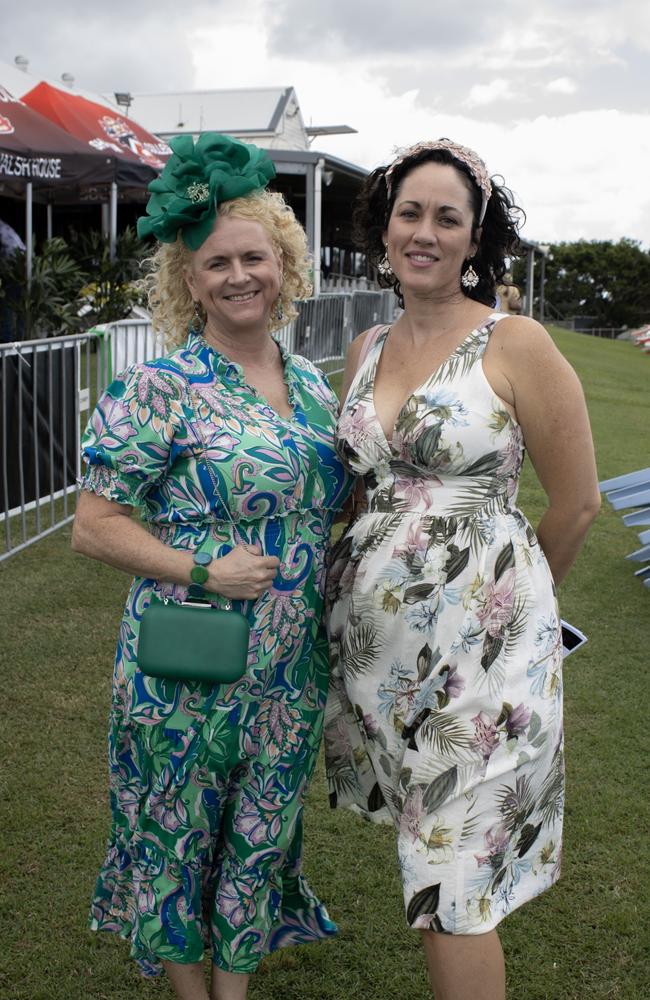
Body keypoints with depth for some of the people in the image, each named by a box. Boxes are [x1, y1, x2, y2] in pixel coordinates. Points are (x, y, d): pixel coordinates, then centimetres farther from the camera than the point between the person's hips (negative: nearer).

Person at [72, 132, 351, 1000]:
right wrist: (203, 573, -22)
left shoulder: (312, 385, 6)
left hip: (292, 671, 5)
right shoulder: (161, 389, -13)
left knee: (260, 837, 19)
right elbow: (93, 526, -14)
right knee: (178, 836, 12)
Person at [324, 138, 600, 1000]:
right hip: (373, 633, 6)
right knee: (430, 852, 16)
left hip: (474, 641, -5)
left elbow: (578, 504, -3)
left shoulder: (516, 346, -9)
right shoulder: (366, 350, 9)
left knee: (452, 888, 0)